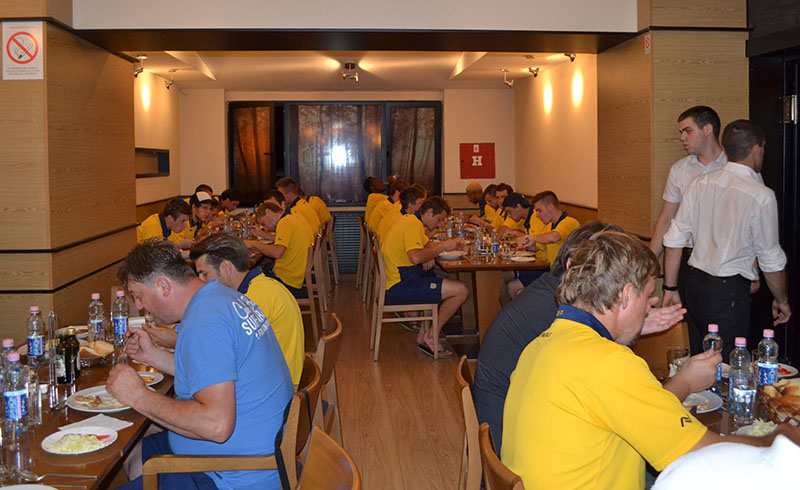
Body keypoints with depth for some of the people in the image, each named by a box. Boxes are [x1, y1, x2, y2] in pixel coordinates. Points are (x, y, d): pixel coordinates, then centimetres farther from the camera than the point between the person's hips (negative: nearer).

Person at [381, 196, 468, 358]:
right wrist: (443, 246, -16)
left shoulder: (410, 220, 19)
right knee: (461, 290, -13)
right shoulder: (413, 224, -14)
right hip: (401, 285, -11)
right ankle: (431, 336, 2)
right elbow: (415, 257, -29)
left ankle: (423, 334, 20)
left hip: (395, 279, 11)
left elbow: (428, 244, 30)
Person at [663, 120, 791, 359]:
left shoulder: (700, 184, 2)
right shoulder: (762, 196, -11)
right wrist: (781, 300, 12)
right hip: (729, 292, -5)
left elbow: (674, 240, 3)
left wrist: (670, 288, 11)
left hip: (694, 283, 6)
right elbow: (771, 260, -4)